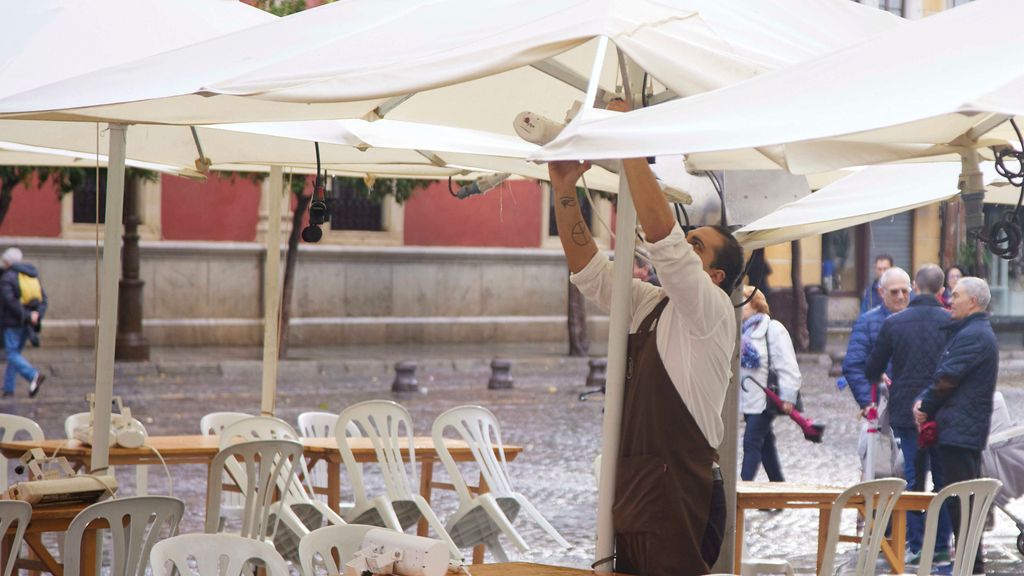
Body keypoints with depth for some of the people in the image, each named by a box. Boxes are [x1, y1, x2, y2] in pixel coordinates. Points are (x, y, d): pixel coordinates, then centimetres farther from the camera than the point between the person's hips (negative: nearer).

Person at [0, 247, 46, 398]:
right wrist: (37, 315, -7)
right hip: (28, 324, 7)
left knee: (12, 354, -5)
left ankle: (34, 375, -28)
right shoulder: (32, 276, 12)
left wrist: (27, 316, -18)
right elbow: (43, 299, 6)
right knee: (15, 353, 15)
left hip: (13, 322, -7)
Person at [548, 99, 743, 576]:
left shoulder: (712, 313, -6)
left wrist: (630, 144, -16)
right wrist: (564, 189, 4)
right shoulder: (648, 305, 17)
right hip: (630, 492, 8)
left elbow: (660, 236, -18)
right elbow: (588, 268, 14)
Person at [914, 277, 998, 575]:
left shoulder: (973, 336, -16)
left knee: (960, 498, -9)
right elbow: (944, 375, 18)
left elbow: (946, 379, -18)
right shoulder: (974, 332, 19)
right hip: (968, 429, 11)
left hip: (960, 429, -11)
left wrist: (924, 405, -2)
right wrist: (923, 401, 3)